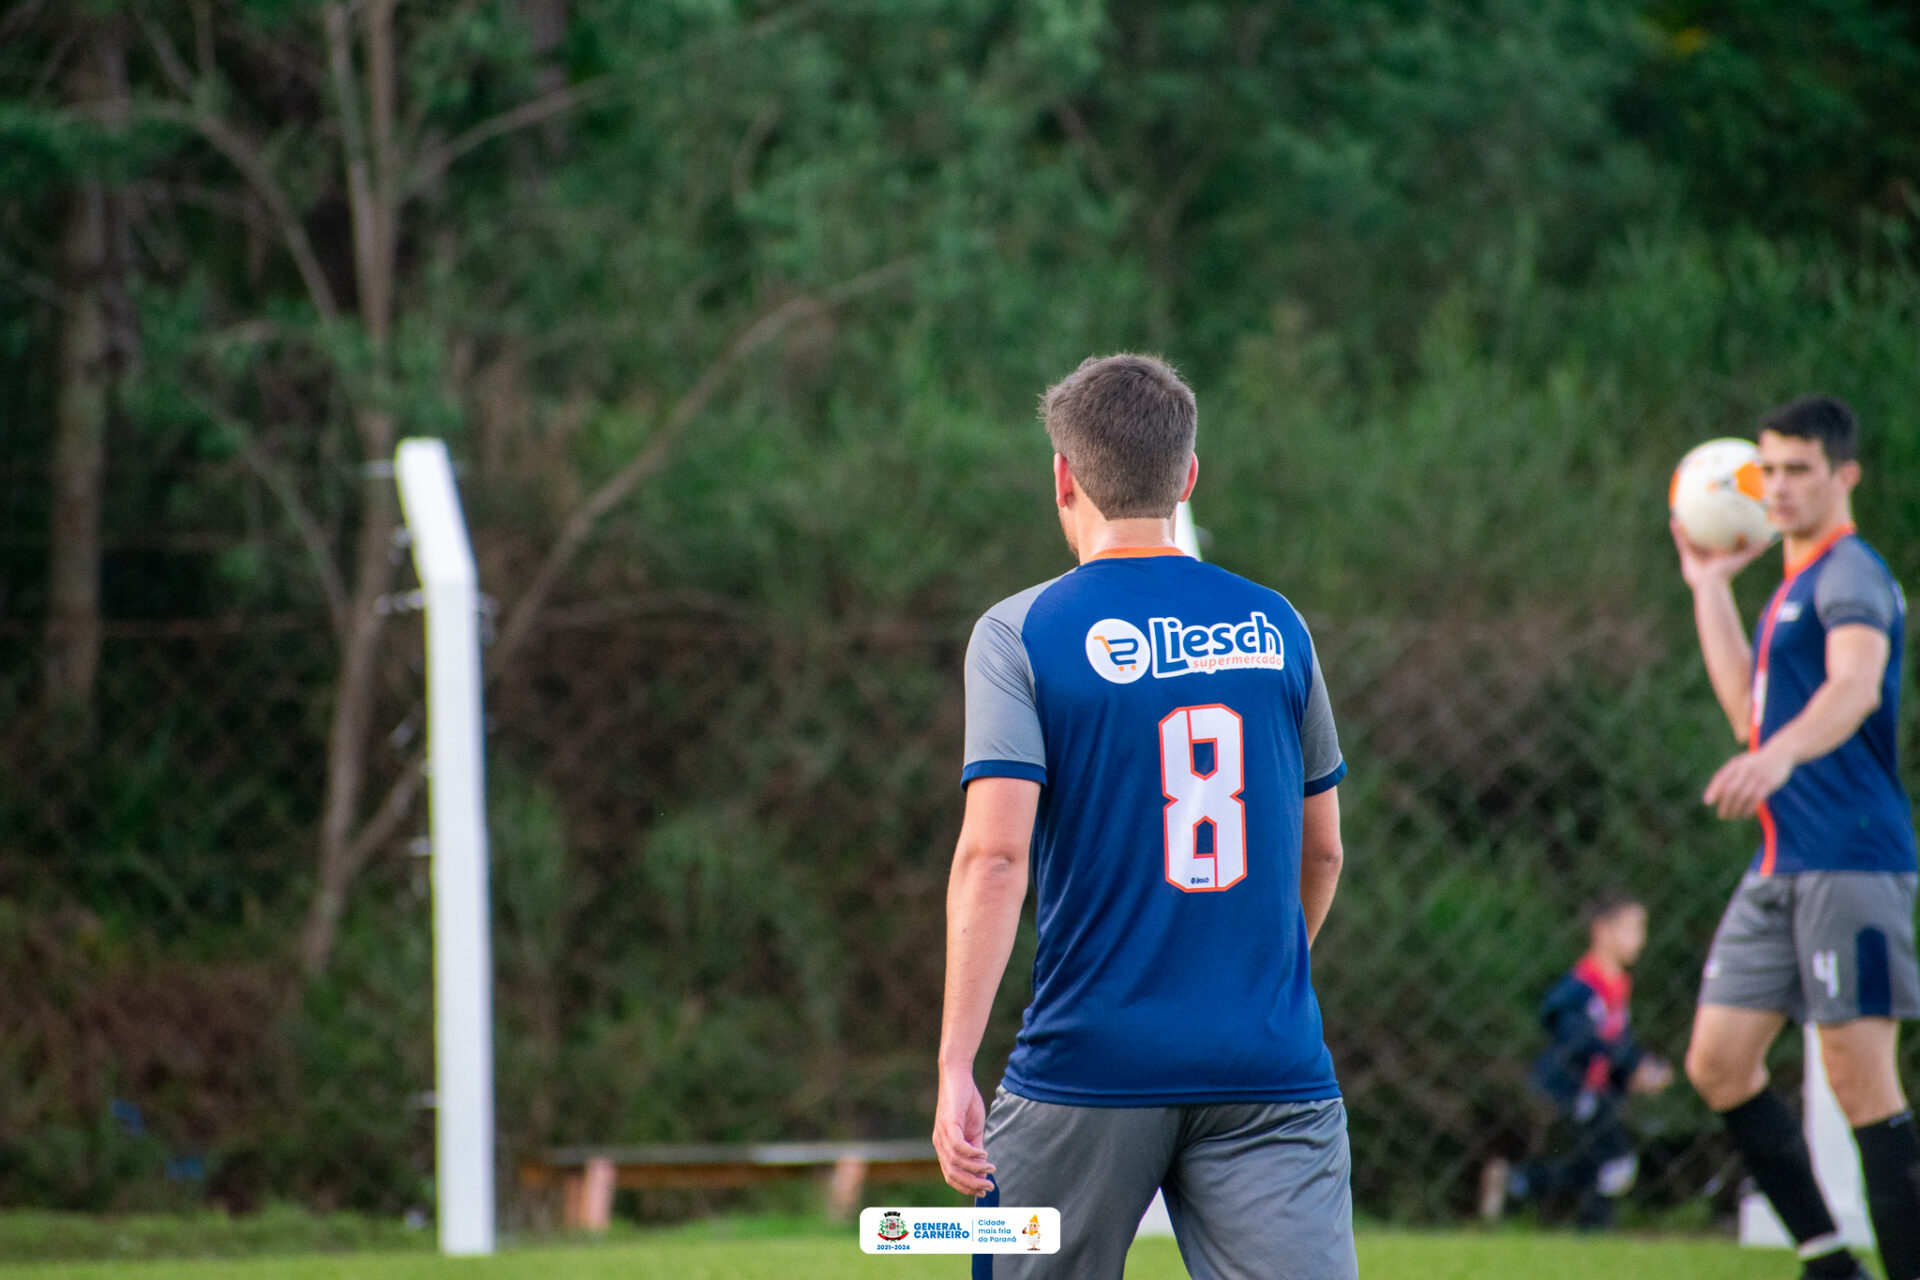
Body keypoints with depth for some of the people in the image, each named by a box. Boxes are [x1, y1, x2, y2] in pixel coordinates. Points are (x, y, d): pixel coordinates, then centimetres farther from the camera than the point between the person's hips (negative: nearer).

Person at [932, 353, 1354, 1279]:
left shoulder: (1020, 635, -2)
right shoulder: (1274, 627, 9)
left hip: (1091, 1060, -2)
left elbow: (995, 855, -12)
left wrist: (956, 1070, -14)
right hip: (1270, 1066, 2)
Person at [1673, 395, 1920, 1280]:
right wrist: (1710, 586, 29)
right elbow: (1748, 709, 27)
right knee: (1718, 1062, 7)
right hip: (1782, 866, 10)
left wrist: (1776, 758, -48)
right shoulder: (1794, 584, 19)